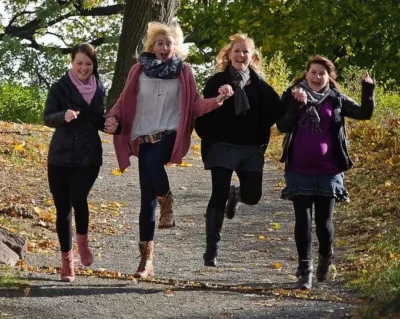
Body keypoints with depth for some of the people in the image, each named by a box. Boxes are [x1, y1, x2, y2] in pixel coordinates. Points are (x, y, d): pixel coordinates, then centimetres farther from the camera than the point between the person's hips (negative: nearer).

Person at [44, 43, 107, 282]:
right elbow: (48, 118, -12)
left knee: (78, 198, -23)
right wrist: (64, 115, -34)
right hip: (61, 156, 0)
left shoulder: (99, 89, 7)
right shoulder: (60, 88, -2)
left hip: (89, 157, 1)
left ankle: (82, 240, 4)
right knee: (63, 209, 3)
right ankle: (67, 260, 16)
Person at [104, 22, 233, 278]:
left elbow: (195, 105, 2)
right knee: (147, 198, 1)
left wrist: (218, 100, -14)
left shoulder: (183, 71, 4)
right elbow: (125, 101, 8)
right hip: (144, 138, 2)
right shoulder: (139, 70, 6)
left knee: (154, 162, -37)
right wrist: (113, 118, -10)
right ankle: (147, 258, 7)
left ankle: (167, 204, -9)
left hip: (170, 134, -2)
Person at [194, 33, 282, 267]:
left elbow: (274, 113, 1)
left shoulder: (259, 84, 5)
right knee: (219, 196, -8)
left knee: (252, 196, -1)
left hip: (252, 149, 3)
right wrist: (209, 138, -13)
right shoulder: (217, 81, -2)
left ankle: (235, 194, 38)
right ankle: (211, 250, -2)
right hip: (223, 147, -3)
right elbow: (204, 112, -5)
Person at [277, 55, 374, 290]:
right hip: (299, 171, 0)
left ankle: (326, 257, 31)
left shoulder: (336, 100, 5)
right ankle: (305, 269, 6)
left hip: (328, 171, 0)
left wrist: (368, 90, -13)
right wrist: (297, 105, -21)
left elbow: (364, 113, 0)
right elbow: (282, 126, -9)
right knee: (303, 220, -1)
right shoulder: (292, 96, 2)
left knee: (324, 222, 3)